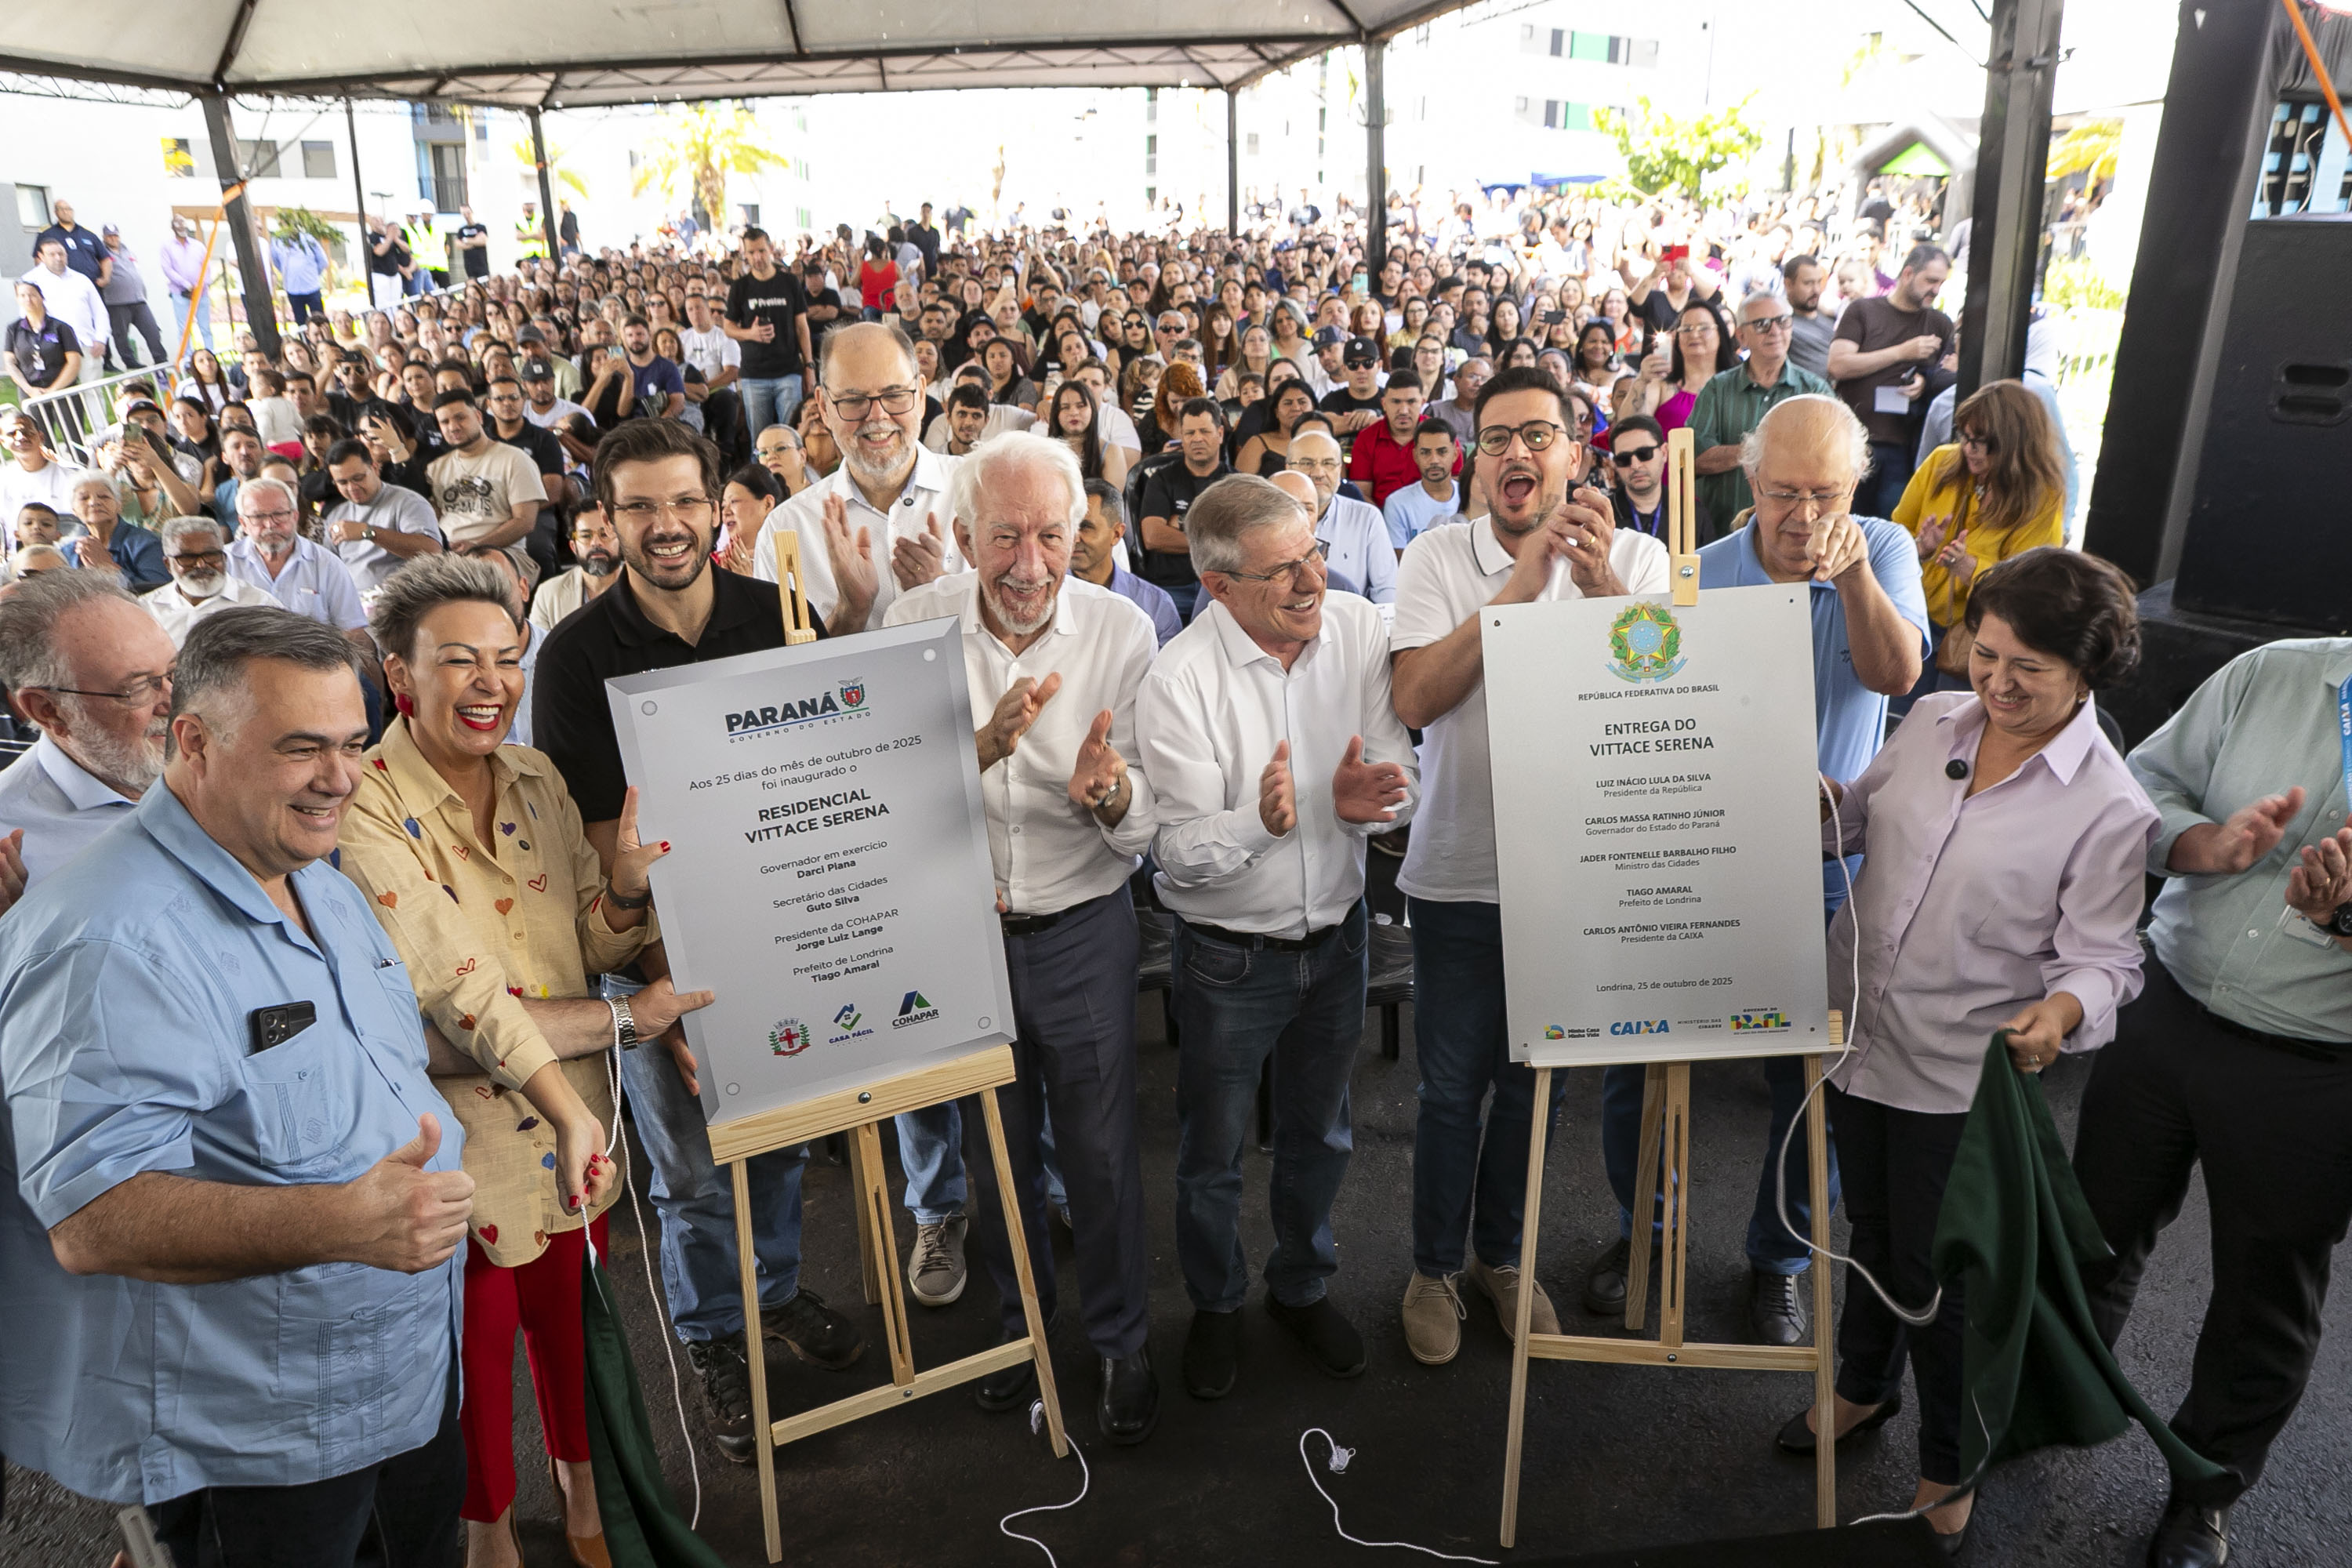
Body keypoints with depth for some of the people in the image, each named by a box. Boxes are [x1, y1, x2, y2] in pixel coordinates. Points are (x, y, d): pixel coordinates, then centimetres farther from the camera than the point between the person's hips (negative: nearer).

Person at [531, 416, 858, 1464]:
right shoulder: (577, 656, -13)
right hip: (654, 949, -3)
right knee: (694, 1166, 12)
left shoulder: (779, 619, -4)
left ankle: (775, 1290, 46)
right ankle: (713, 1339, 36)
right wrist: (668, 983, -20)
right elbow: (599, 839, -13)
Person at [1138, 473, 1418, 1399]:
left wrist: (1362, 799, -29)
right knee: (1211, 1155, 14)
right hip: (1229, 955, -3)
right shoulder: (1178, 682, -21)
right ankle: (1215, 1306, 42)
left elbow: (1403, 788, -6)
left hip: (1337, 934, 4)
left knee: (1319, 1134, 23)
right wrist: (1259, 821, -41)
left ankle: (1303, 1287, 48)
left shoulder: (1359, 631, -10)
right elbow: (1179, 852, -21)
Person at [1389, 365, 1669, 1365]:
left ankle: (1499, 1253, 40)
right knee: (1451, 1086, 9)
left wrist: (1605, 589, -29)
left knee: (1532, 1081, 17)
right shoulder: (1436, 558, -6)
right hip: (1460, 876, -1)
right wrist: (1521, 583, -24)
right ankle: (1433, 1267, 32)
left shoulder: (1636, 559, -2)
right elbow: (1416, 699, -19)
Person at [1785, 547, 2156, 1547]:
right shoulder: (1933, 721, 0)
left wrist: (2060, 1010, -34)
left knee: (1935, 1271, 10)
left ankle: (1947, 1469, 36)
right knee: (1869, 1230, 25)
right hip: (1859, 1039, 5)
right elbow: (1854, 818, 12)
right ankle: (1864, 1385, 51)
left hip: (1961, 1079, -5)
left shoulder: (2109, 810, -15)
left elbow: (2103, 957, -13)